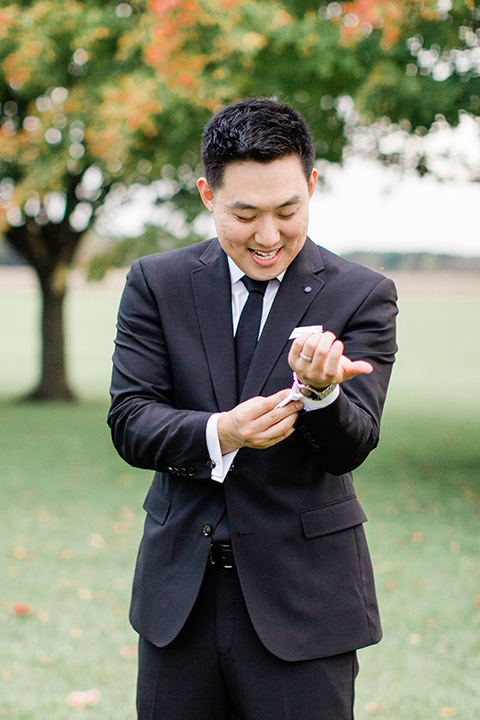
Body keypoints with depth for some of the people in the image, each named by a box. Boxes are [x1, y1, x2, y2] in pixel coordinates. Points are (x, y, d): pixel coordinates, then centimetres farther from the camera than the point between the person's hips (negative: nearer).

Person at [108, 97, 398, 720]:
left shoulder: (362, 296, -3)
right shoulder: (157, 284, 2)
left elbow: (351, 447, -9)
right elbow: (129, 422, -5)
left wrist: (320, 389, -32)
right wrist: (220, 434, -25)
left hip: (302, 596, -2)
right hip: (179, 594, 2)